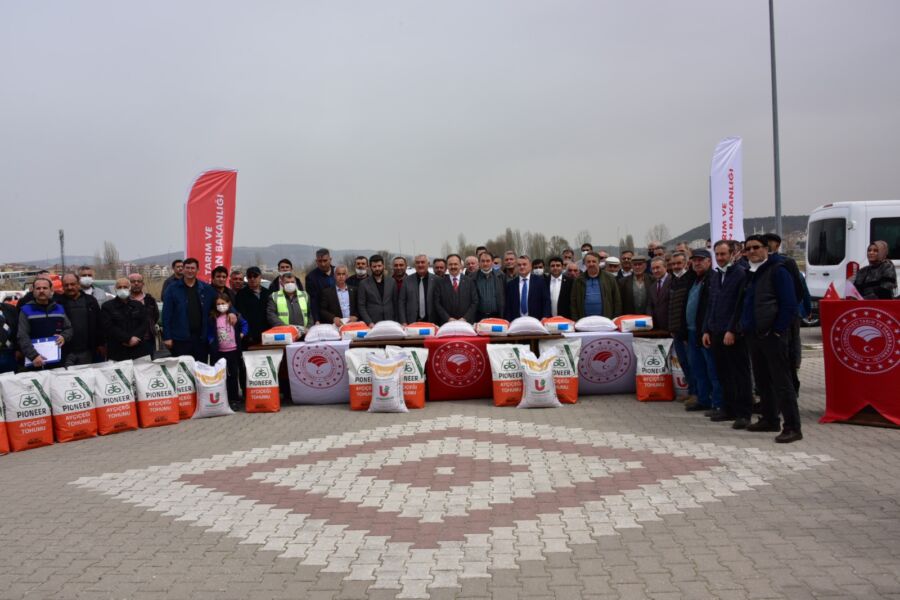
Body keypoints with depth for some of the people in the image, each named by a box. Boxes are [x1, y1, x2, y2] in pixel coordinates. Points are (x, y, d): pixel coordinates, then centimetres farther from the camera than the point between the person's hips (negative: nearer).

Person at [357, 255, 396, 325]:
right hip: (372, 325, -2)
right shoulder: (364, 284, 2)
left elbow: (395, 303, 12)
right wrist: (369, 323, -11)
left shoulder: (391, 282, 10)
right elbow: (361, 306, 0)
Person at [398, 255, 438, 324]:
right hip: (412, 323, 1)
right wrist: (403, 322, -1)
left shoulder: (436, 280, 2)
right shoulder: (407, 280, 7)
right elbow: (401, 302, 7)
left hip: (431, 323, -1)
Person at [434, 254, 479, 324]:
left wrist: (465, 318, -7)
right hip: (446, 324, 0)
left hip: (466, 322, 0)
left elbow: (475, 302, 3)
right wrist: (448, 318, -9)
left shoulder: (470, 281, 7)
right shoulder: (441, 283, 6)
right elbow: (437, 304, 2)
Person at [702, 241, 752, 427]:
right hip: (716, 333, 7)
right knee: (723, 373, 13)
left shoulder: (741, 273, -9)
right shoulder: (715, 275, 15)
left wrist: (732, 331, -17)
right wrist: (707, 330, 14)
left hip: (734, 334, -7)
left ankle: (743, 413, 3)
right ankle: (728, 409, 23)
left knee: (740, 374, 0)